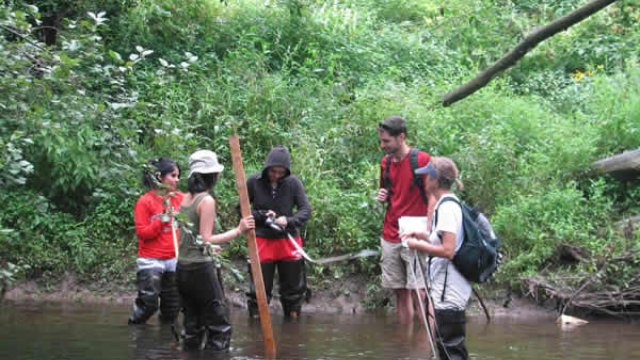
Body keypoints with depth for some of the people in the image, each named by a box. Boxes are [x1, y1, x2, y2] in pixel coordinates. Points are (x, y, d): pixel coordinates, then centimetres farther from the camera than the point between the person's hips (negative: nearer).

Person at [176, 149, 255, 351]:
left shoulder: (185, 199, 10)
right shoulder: (207, 201, -13)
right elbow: (206, 239, -17)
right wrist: (238, 230, -16)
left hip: (182, 267, 8)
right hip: (201, 267, -8)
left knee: (192, 323, 13)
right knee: (219, 322, -2)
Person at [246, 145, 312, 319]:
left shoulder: (293, 183, -7)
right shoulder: (254, 182, -8)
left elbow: (306, 210, -7)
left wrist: (288, 221, -24)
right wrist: (261, 216, -15)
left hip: (289, 241, 1)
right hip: (262, 241, -1)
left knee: (294, 287, 13)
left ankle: (293, 317, 29)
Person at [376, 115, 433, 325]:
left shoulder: (421, 160, -9)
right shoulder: (386, 162, 11)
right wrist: (382, 197, 3)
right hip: (390, 237, 6)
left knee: (420, 292, -11)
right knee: (400, 292, 8)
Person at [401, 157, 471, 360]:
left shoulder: (447, 207, -17)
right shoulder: (449, 204, 13)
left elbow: (448, 250, -23)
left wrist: (417, 245, -13)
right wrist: (420, 235, 13)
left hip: (449, 291, -10)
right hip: (448, 288, 10)